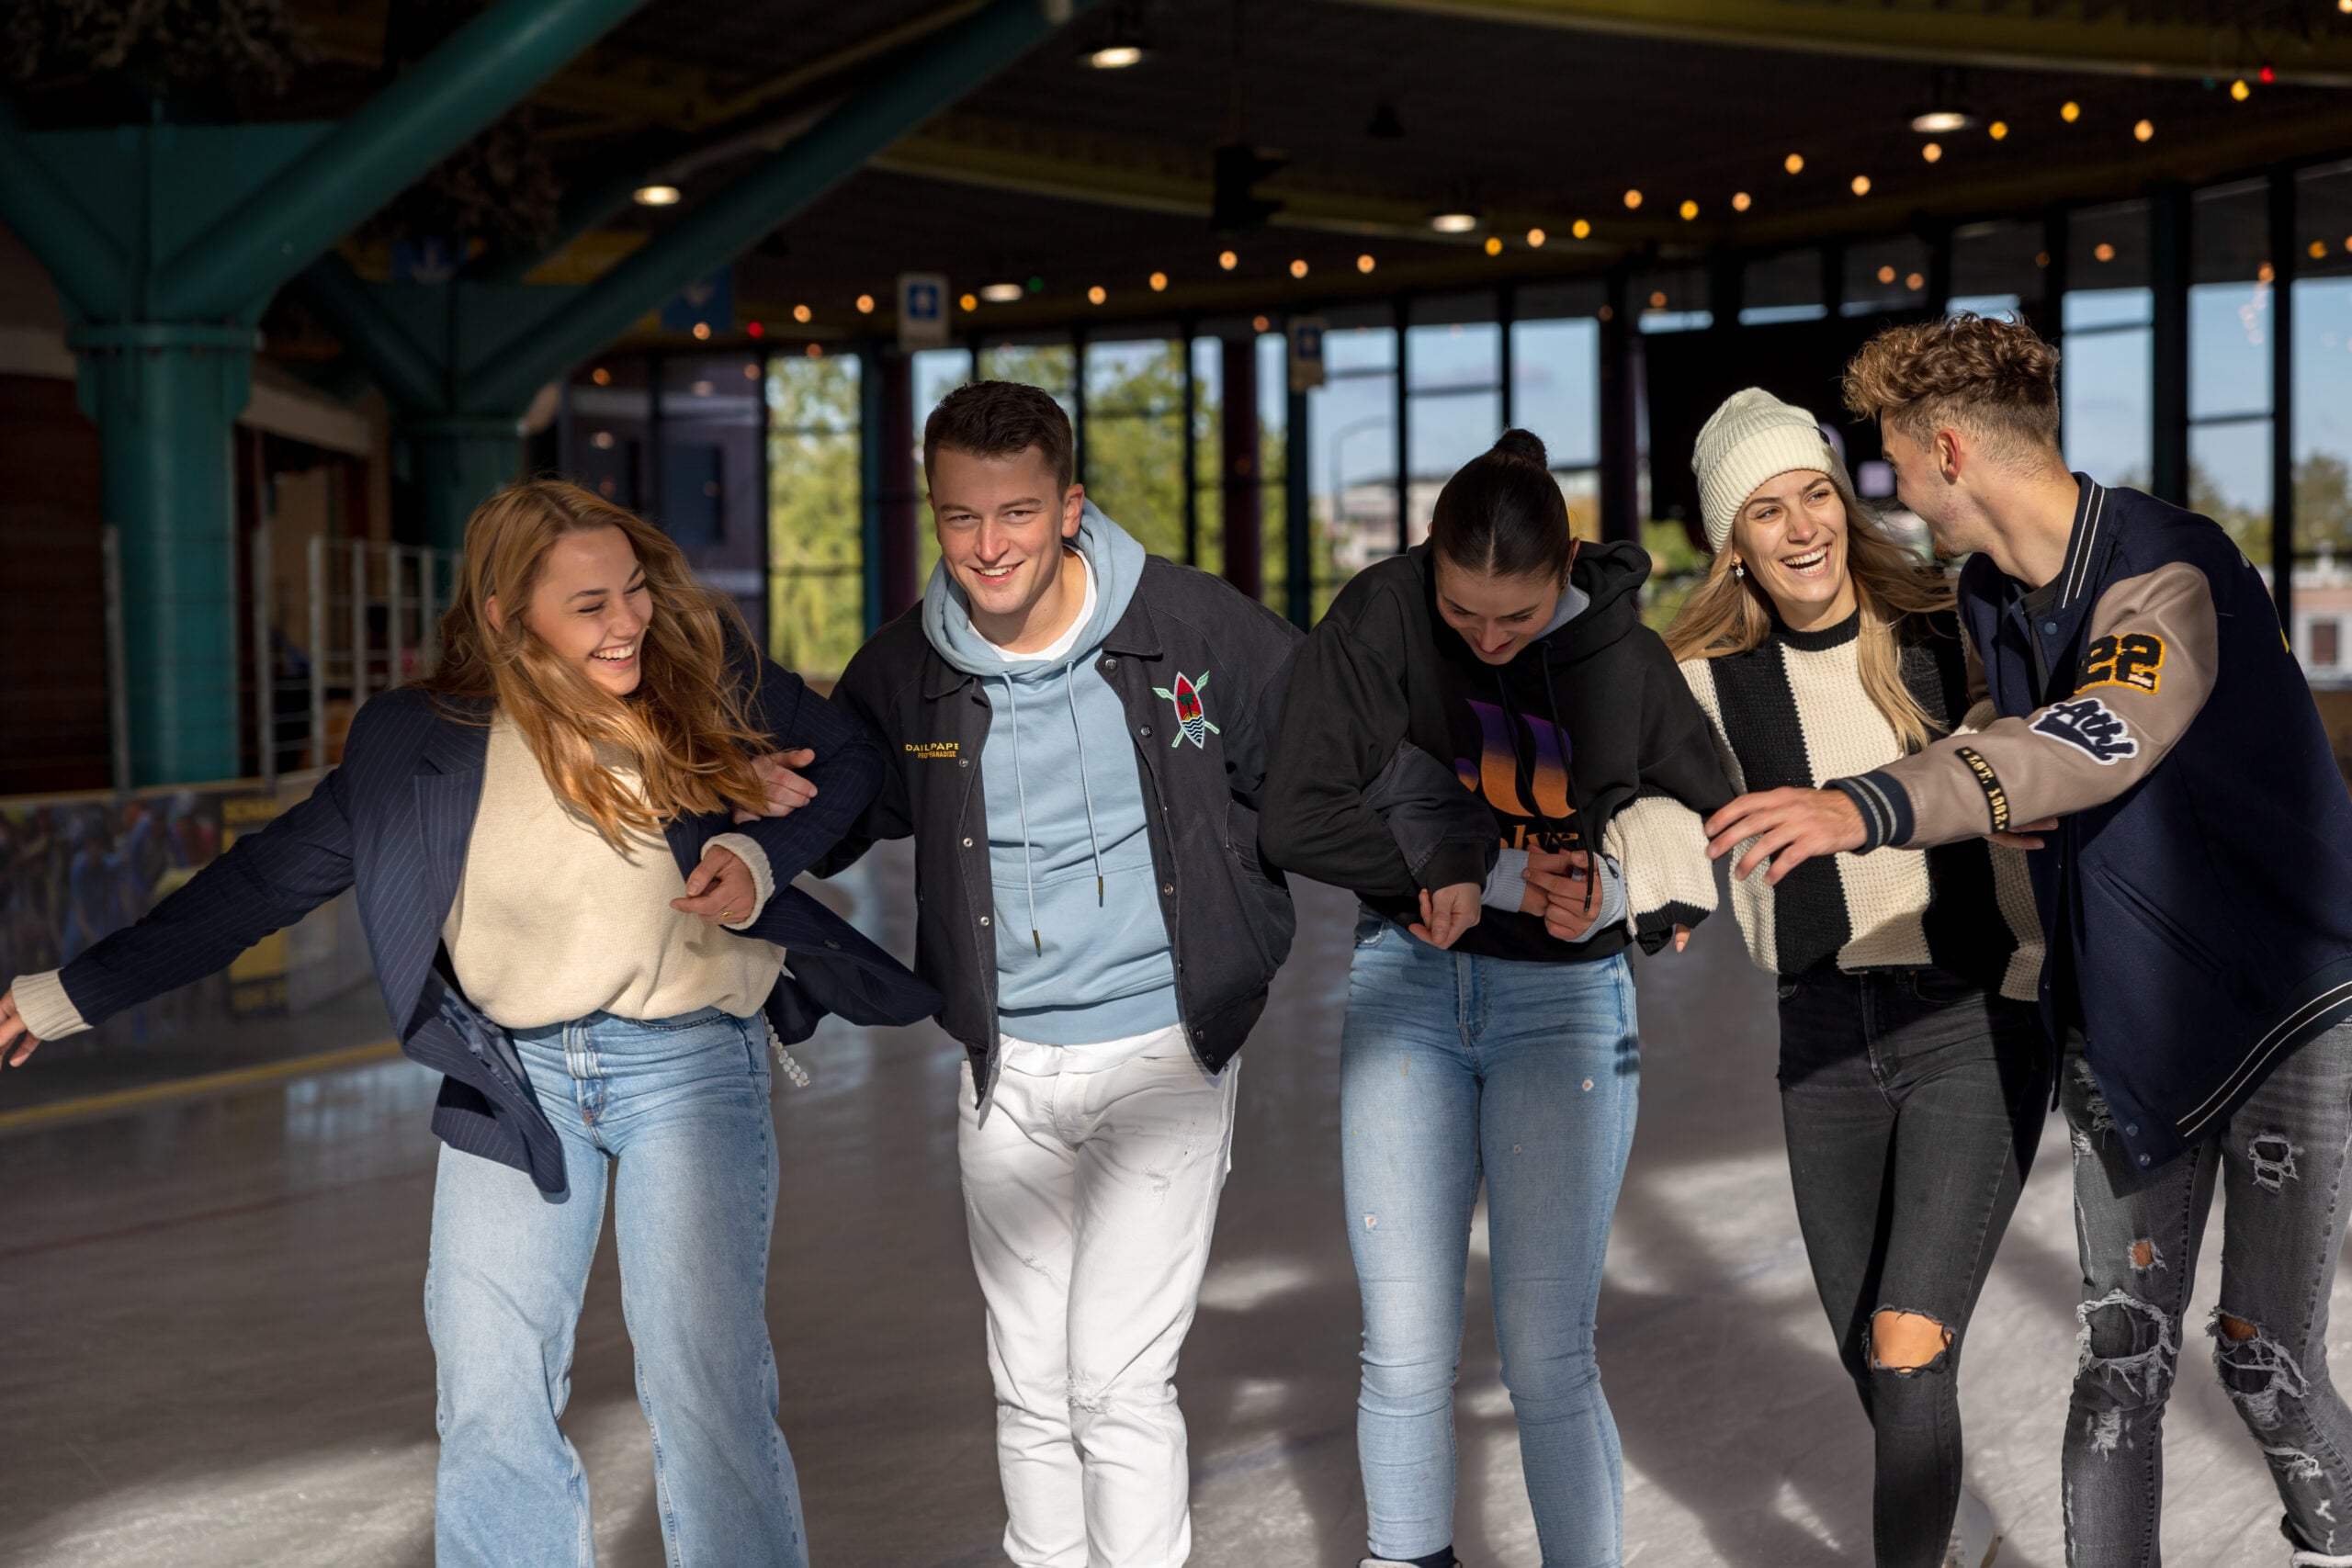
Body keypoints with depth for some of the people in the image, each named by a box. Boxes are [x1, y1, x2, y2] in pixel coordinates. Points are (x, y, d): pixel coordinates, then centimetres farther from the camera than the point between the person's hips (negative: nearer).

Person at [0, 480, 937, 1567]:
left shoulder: (706, 676, -6)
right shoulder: (420, 744, -4)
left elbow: (851, 759, 9)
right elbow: (268, 879, 3)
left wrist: (761, 860, -11)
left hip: (688, 1066, -2)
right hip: (509, 1078, 2)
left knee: (707, 1389, -7)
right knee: (489, 1406, 5)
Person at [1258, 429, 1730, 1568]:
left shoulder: (1626, 662, -7)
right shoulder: (1382, 617, -9)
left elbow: (1719, 844, 3)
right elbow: (1299, 818, -13)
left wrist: (1613, 897, -17)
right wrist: (1487, 871, -16)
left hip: (1564, 1002, -1)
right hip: (1407, 992, 1)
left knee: (1546, 1358, -5)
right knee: (1404, 1355, 2)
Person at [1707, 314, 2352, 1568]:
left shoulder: (2175, 573, -22)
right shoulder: (1986, 600, 3)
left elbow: (2102, 739, -42)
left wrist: (1870, 808, -56)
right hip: (2125, 1025, 6)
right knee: (2120, 1356, 1)